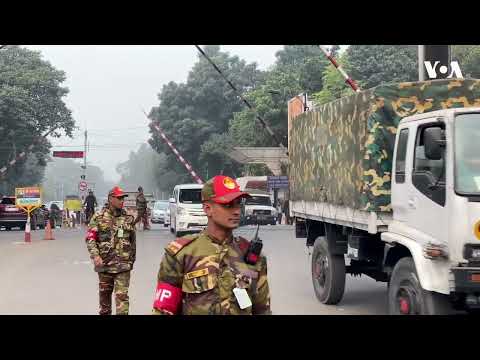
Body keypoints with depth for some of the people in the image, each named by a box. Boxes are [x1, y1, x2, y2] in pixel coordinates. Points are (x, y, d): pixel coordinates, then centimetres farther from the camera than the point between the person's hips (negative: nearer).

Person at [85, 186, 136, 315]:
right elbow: (90, 238, -4)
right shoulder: (99, 217, 0)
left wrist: (132, 259, 15)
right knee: (104, 293, 14)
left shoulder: (129, 218, 6)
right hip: (104, 263, 0)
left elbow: (133, 241, 14)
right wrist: (95, 256, -16)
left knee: (122, 295, -8)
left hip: (123, 265, 0)